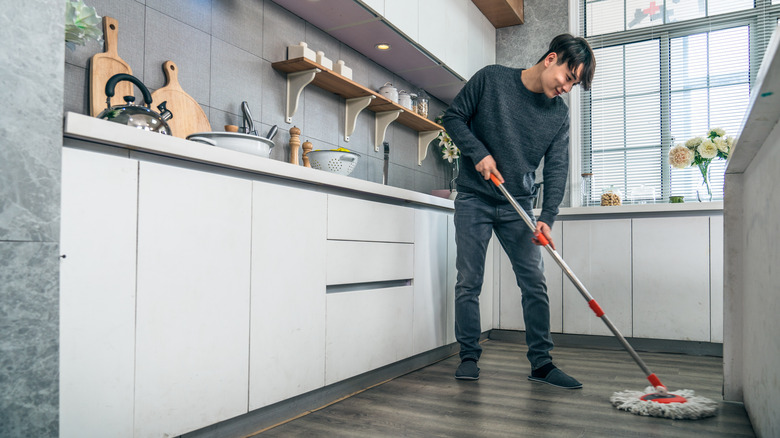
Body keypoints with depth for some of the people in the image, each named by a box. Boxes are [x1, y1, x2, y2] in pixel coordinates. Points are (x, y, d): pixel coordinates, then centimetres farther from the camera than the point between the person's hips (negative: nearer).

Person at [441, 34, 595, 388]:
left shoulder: (559, 112, 1)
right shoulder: (491, 79, -7)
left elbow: (557, 168, -4)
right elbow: (454, 117, -1)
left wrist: (547, 218, -17)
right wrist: (479, 152, -16)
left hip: (518, 205, 3)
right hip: (474, 199, -2)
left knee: (535, 284, 0)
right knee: (468, 282, 0)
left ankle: (541, 363, 10)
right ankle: (469, 357, 13)